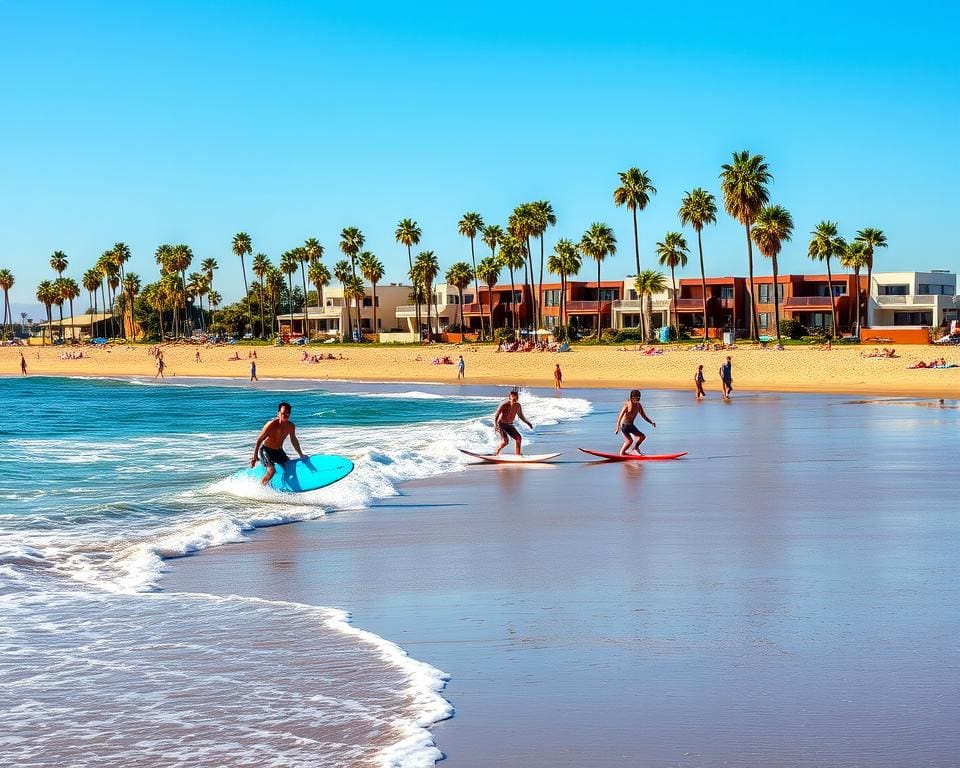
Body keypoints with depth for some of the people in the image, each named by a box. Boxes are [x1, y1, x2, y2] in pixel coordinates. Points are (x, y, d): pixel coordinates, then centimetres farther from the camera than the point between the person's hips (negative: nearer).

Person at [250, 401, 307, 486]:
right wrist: (254, 458, -16)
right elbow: (259, 440, -18)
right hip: (266, 450, -7)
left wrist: (301, 455, 22)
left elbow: (294, 440, 13)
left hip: (279, 451, 7)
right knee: (271, 471, -26)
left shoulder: (291, 426, -6)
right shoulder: (272, 424, -24)